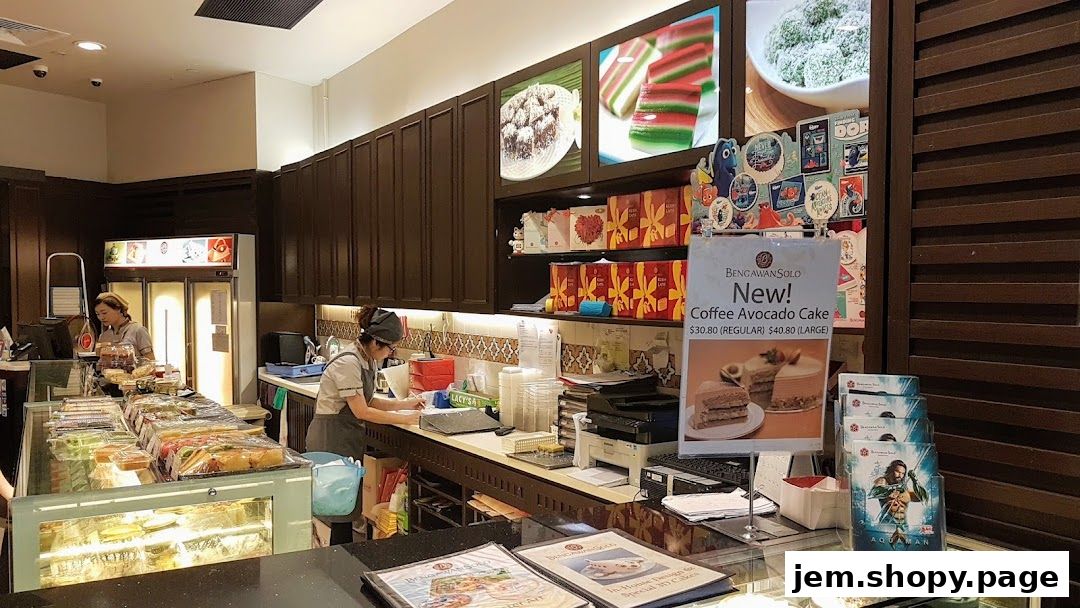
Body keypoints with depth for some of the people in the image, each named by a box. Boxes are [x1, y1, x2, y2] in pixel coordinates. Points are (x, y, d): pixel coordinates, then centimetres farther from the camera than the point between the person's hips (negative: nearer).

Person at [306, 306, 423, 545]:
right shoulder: (348, 362, -22)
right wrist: (404, 419, -16)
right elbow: (362, 411, -21)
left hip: (348, 436, 9)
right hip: (332, 437, -9)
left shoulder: (367, 360, 6)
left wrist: (405, 403, 4)